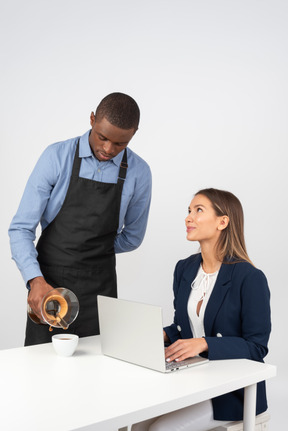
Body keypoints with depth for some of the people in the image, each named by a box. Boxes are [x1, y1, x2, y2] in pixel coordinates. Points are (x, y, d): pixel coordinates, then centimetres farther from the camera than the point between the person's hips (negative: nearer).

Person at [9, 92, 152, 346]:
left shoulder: (138, 172, -4)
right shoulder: (56, 157, -9)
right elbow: (21, 228, -10)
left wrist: (93, 251, 10)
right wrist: (36, 280, -23)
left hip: (100, 288, 2)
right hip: (48, 285, -1)